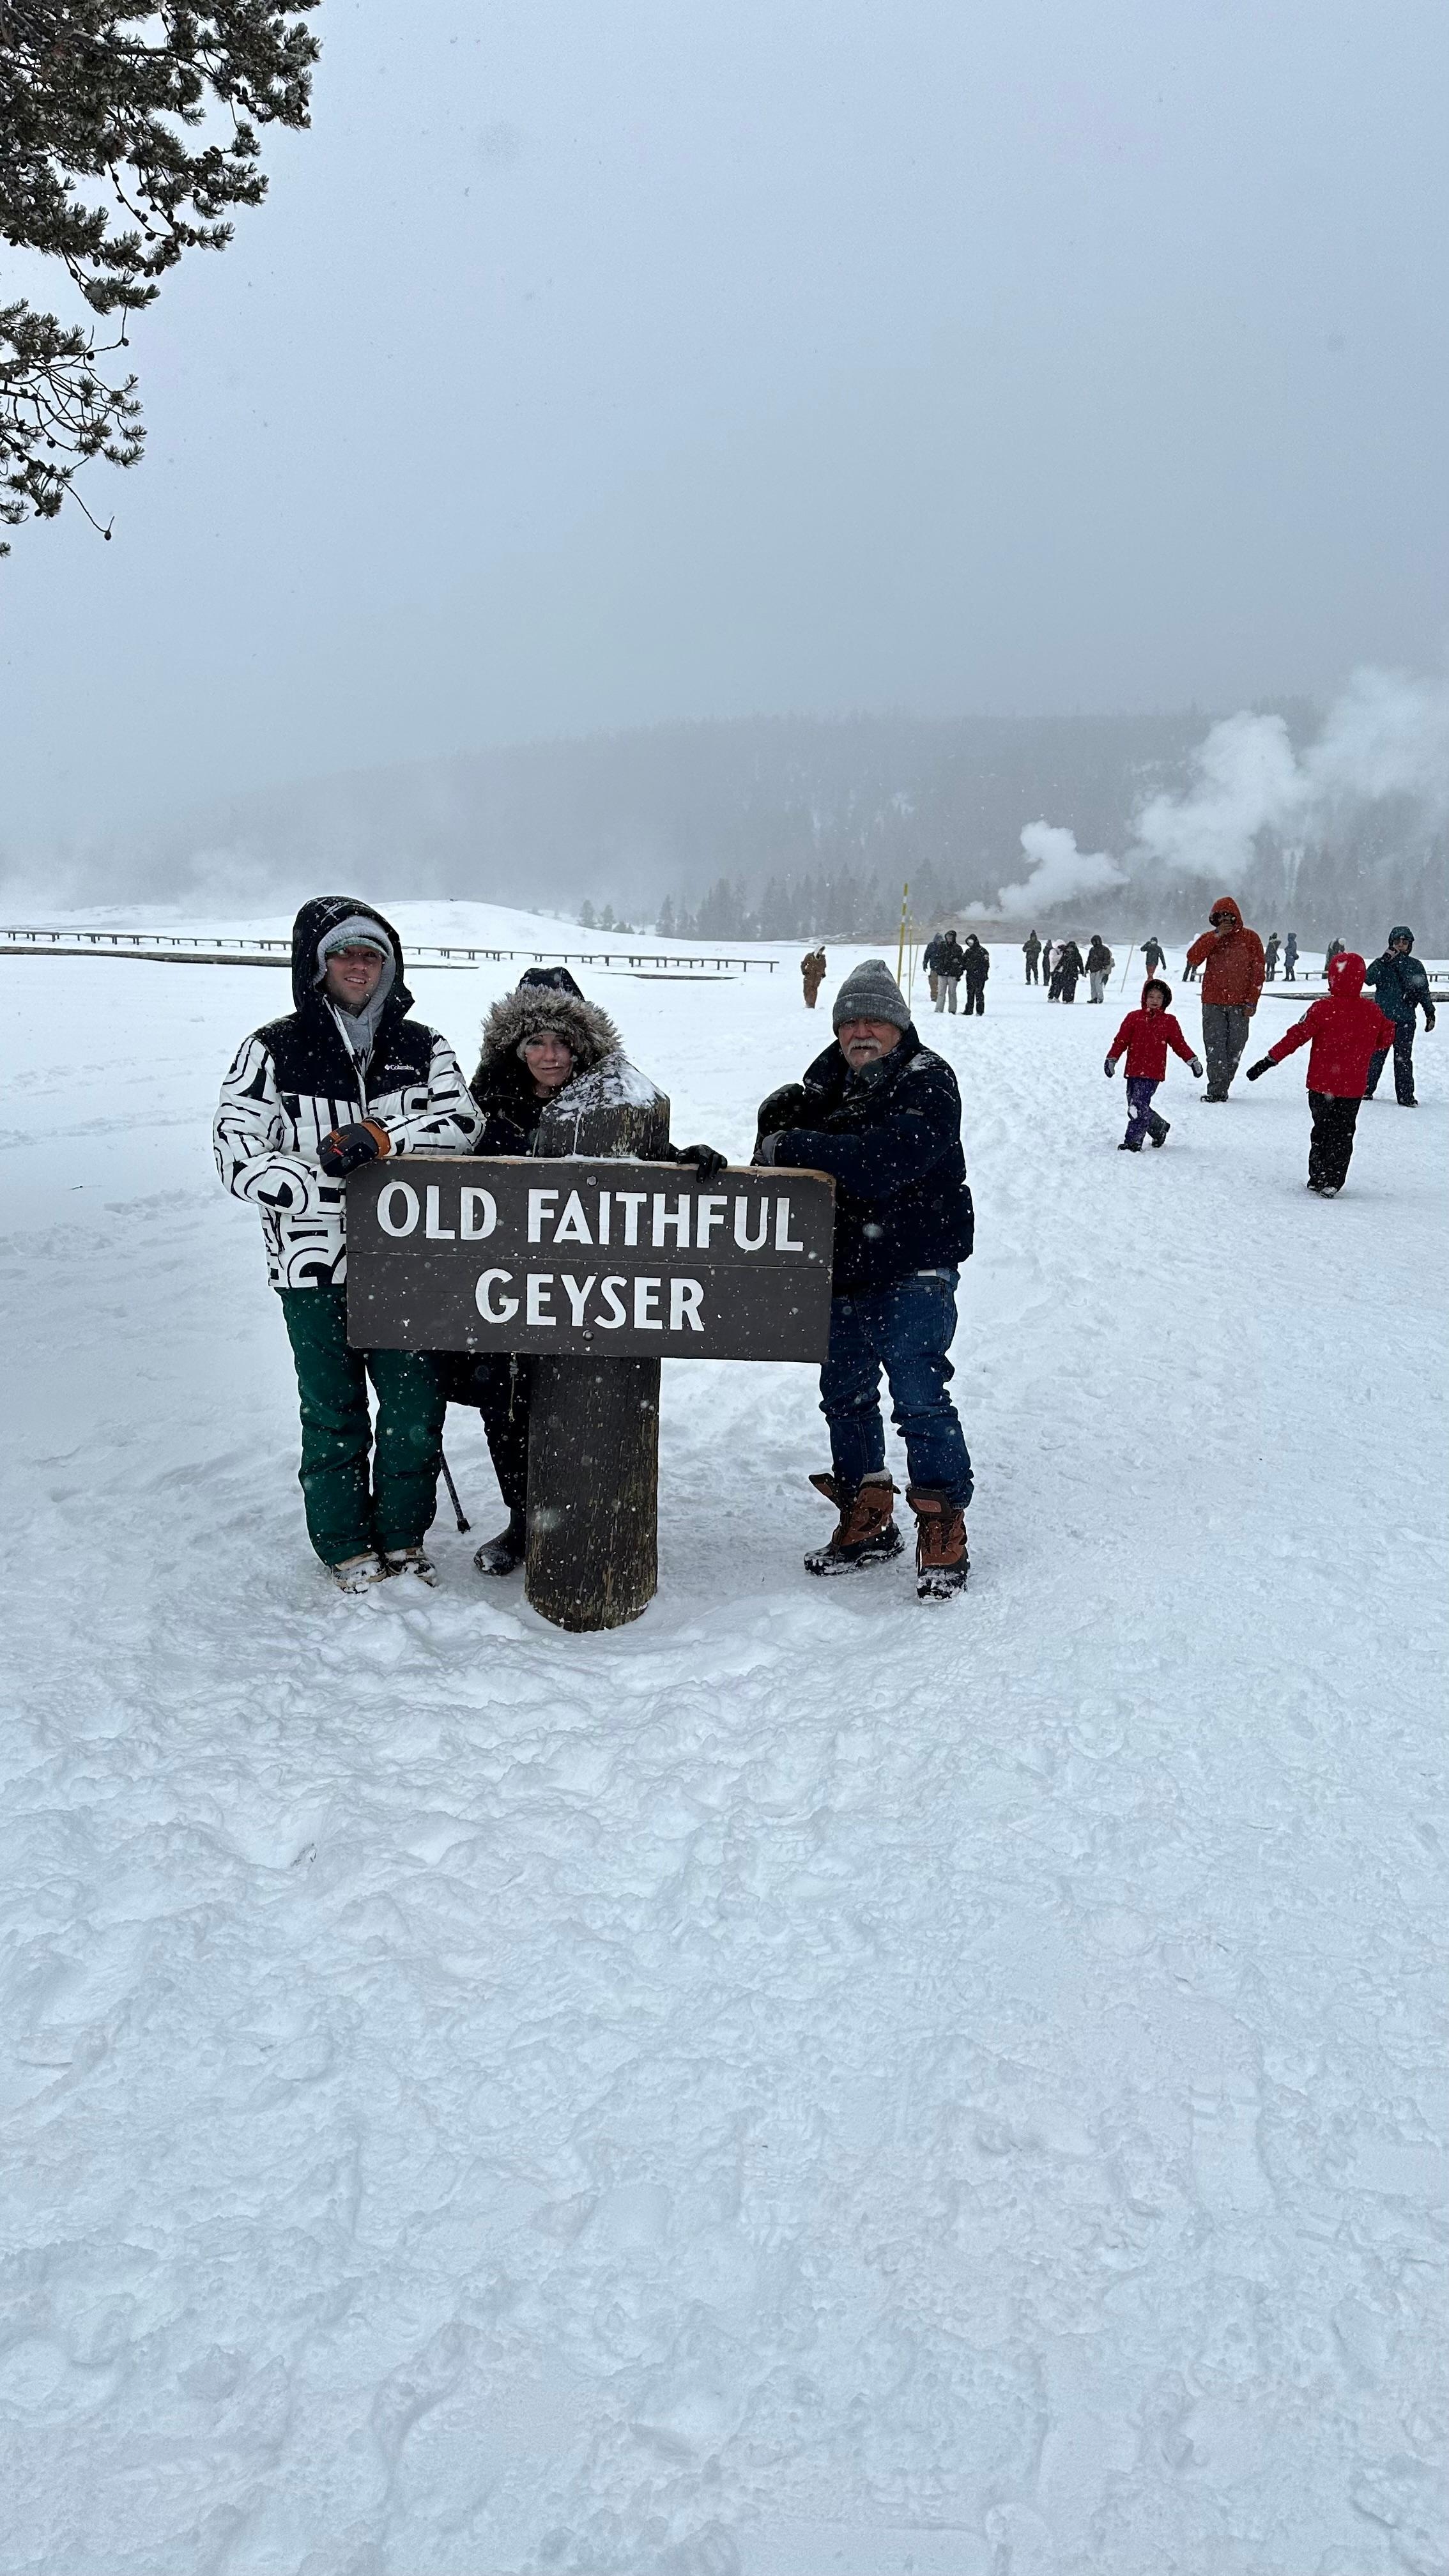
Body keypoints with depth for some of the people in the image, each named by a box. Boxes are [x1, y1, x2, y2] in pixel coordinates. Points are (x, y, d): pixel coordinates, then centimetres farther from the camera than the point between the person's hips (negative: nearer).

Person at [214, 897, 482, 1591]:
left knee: (416, 1408, 7)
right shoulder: (273, 1051, -2)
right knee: (334, 1416, 6)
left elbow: (461, 1125, -3)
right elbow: (237, 1155, -8)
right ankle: (347, 1548, 23)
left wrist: (381, 1139, -20)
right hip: (313, 1266, -2)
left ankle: (402, 1539, 26)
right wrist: (337, 1194, -18)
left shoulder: (422, 1048, 7)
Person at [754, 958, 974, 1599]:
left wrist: (794, 1146, -23)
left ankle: (943, 1532, 2)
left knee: (920, 1397, -10)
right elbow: (783, 1160, 12)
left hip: (913, 1272, -7)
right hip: (842, 1272, 7)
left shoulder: (927, 1082, -10)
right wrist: (782, 1124, -10)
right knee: (845, 1395, 14)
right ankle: (867, 1522, 29)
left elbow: (883, 1161, -27)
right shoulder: (827, 1084, 11)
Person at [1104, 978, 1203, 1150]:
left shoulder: (1169, 1022, 6)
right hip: (1133, 1071, 4)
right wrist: (1111, 1059, -1)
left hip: (1153, 1072, -3)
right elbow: (1121, 1040, 6)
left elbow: (1179, 1044, 13)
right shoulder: (1134, 1018, 7)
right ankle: (1160, 1128, 30)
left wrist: (1192, 1060, 11)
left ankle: (1133, 1141, -9)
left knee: (1138, 1106, -15)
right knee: (1134, 1108, 7)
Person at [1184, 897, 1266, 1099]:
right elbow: (1193, 959, -10)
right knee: (1215, 1047, -8)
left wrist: (1251, 1002, -5)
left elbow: (1258, 973, 3)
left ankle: (1222, 1088, 10)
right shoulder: (1210, 938, 8)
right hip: (1213, 1003, 0)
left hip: (1240, 1005, 0)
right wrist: (1217, 936, -13)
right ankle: (1216, 1090, -10)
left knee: (1234, 1048, 2)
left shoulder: (1250, 938, 4)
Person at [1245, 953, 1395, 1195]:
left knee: (1322, 1130, 13)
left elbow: (1297, 1037, -15)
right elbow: (1386, 1038, 13)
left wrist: (1268, 1061, -11)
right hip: (1353, 1087, 2)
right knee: (1344, 1134, 9)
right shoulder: (1373, 1011, -2)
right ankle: (1333, 1183, 3)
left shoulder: (1323, 1009, -14)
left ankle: (1317, 1178, 16)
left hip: (1322, 1084, -2)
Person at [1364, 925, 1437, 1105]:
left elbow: (1424, 991, 14)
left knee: (1404, 1058, 1)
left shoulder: (1415, 966, 9)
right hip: (1382, 1018, -1)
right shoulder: (1381, 963, 5)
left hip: (1406, 1020, 1)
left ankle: (1406, 1096, 5)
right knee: (1376, 1055, 3)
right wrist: (1385, 961, -20)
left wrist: (1430, 1013, 10)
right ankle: (1366, 1089, 13)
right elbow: (1369, 979, -14)